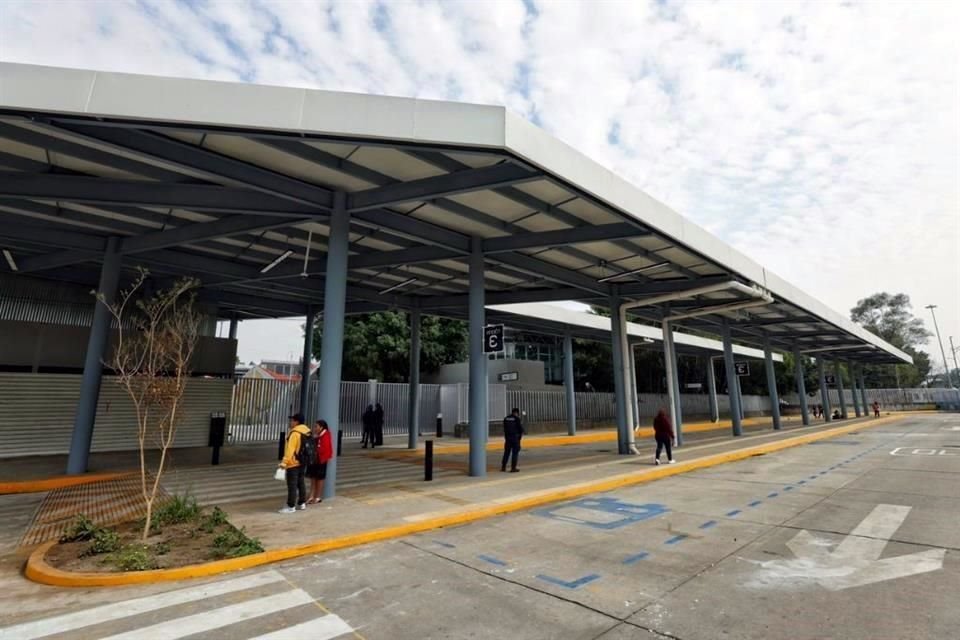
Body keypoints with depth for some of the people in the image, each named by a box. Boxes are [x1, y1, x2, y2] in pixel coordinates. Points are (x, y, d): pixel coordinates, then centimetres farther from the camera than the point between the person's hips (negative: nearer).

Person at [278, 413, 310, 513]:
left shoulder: (295, 433, -19)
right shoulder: (306, 432, 6)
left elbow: (290, 449, -23)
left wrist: (284, 462, -22)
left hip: (293, 463, -9)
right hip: (302, 462, 9)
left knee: (292, 485, -2)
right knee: (300, 483, 16)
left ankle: (291, 506, 3)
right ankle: (302, 503, 24)